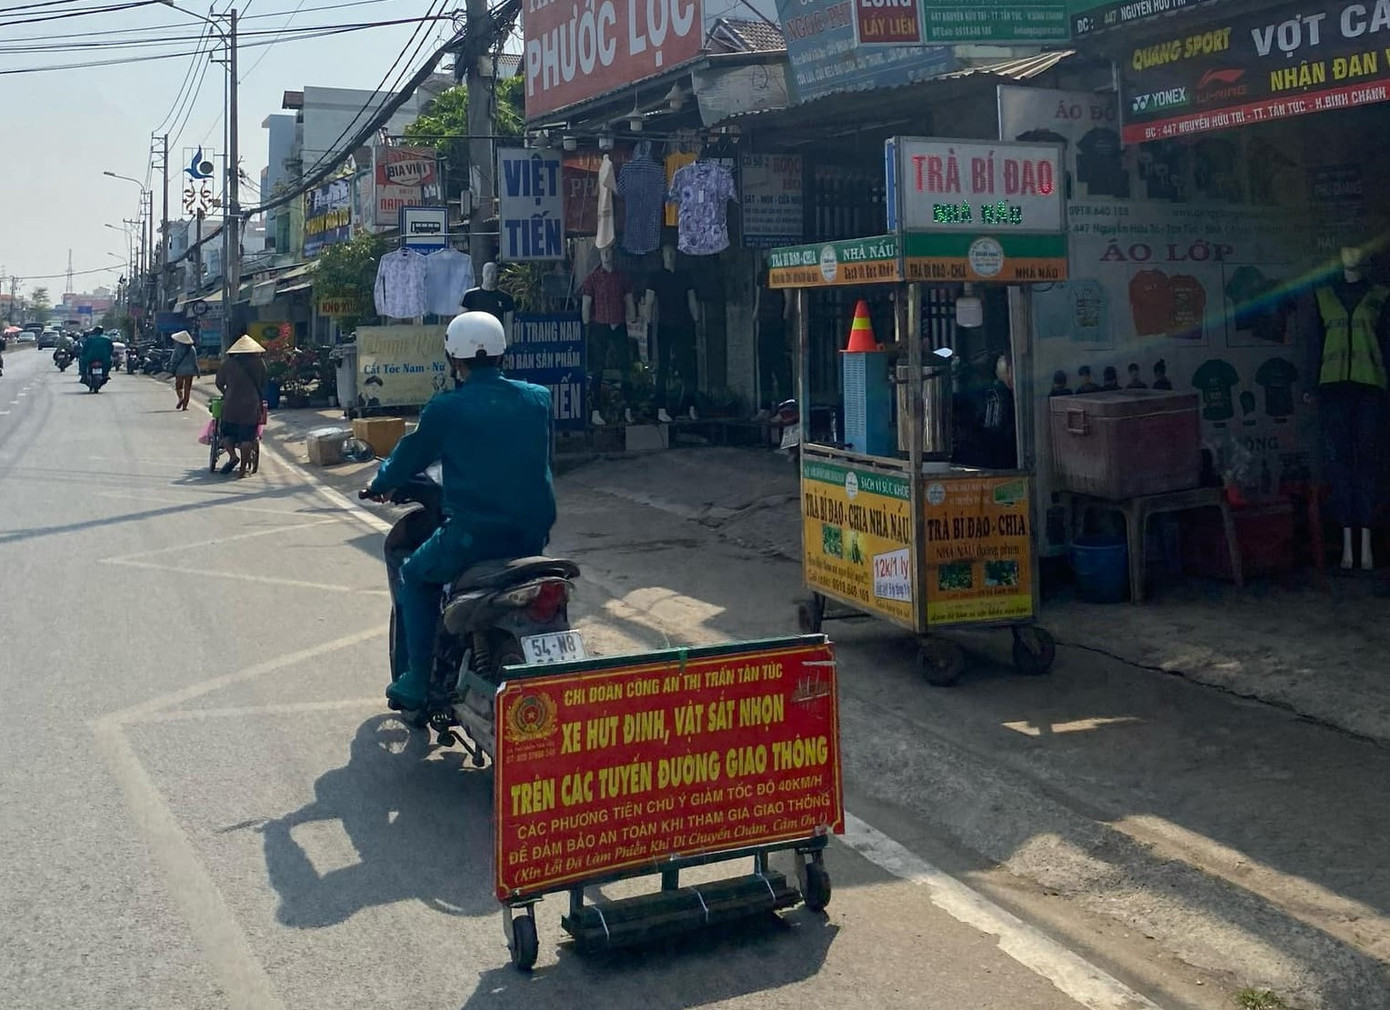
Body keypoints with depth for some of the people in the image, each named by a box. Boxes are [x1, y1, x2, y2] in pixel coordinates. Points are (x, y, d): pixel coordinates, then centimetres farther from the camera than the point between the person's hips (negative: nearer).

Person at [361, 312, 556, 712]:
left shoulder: (446, 408, -6)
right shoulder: (538, 399, 6)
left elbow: (412, 454, 7)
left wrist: (379, 484, 28)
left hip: (472, 533, -4)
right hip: (534, 532, 5)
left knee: (414, 578, 21)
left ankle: (417, 682, 16)